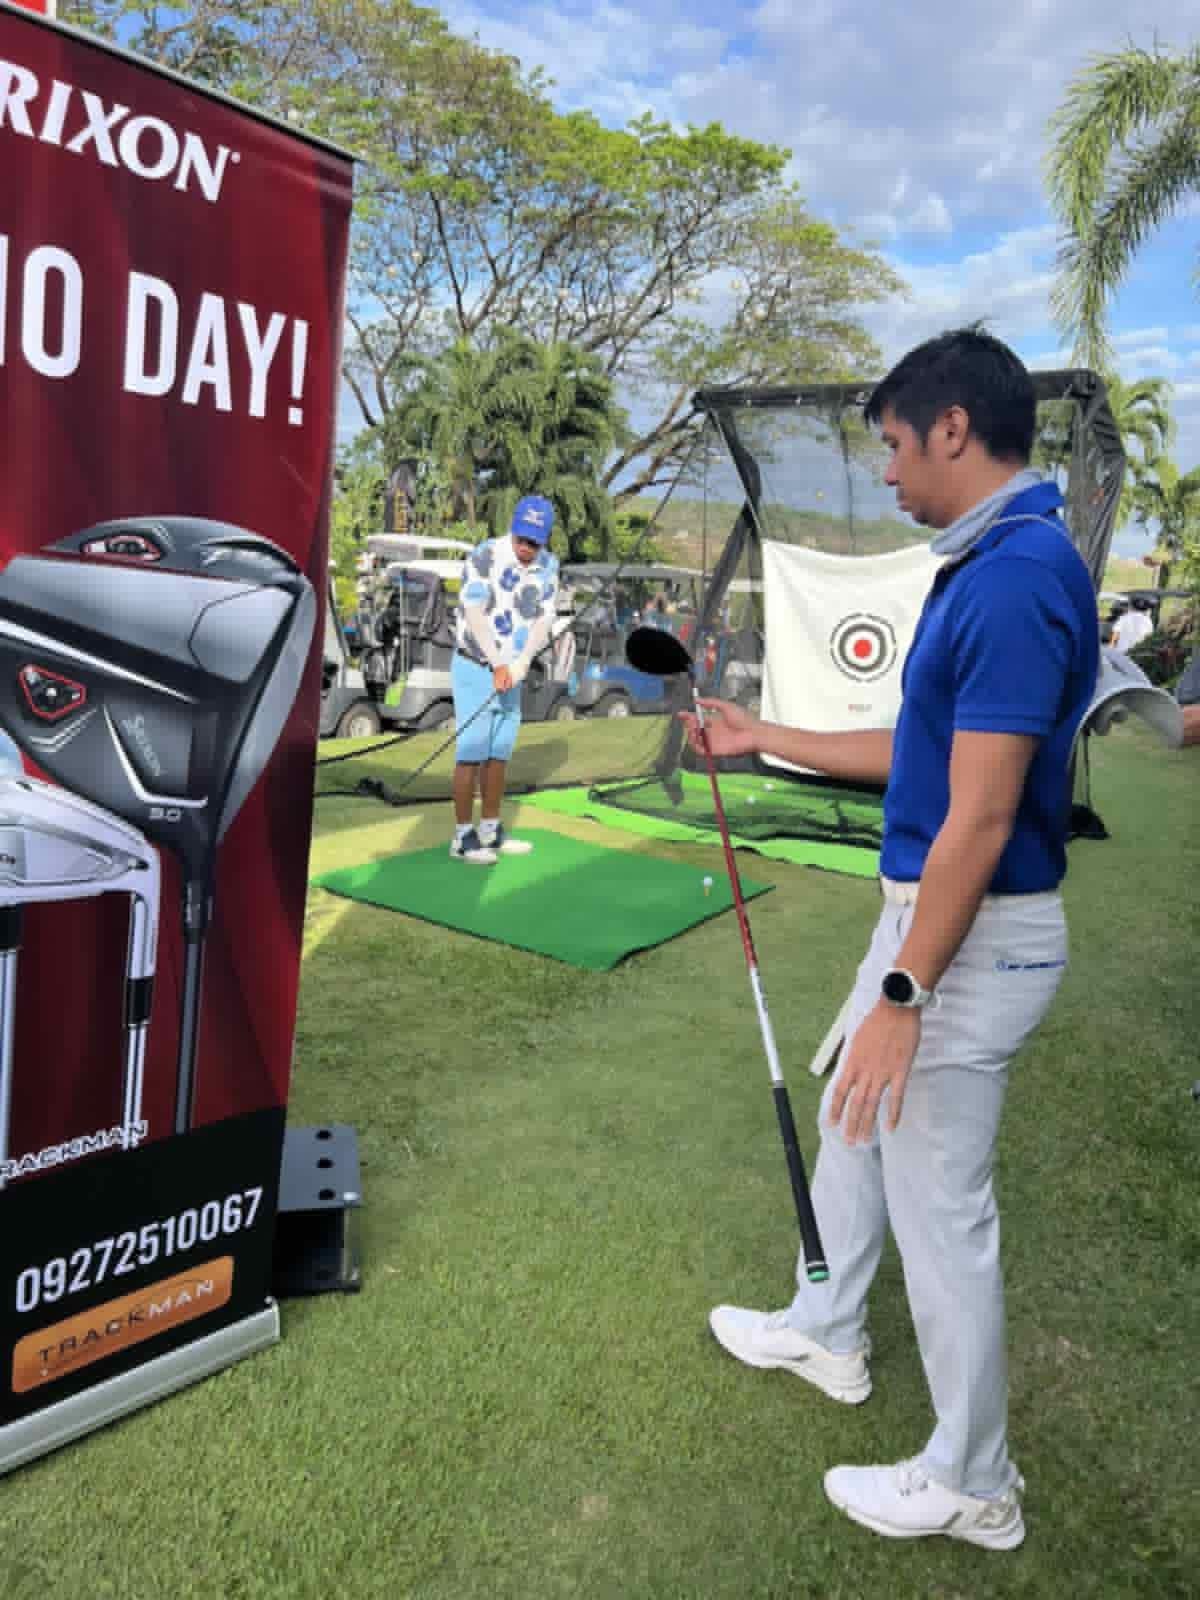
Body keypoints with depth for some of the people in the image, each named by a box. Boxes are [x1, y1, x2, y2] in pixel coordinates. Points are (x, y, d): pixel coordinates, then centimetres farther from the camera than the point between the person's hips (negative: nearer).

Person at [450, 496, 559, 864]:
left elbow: (543, 620, -5)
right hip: (474, 668, -6)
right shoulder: (485, 556, -18)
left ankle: (490, 831, 20)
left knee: (499, 754, 10)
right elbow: (474, 616, -21)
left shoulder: (548, 565, -1)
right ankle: (463, 838, -1)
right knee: (471, 753, -7)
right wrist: (498, 665, -26)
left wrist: (520, 663, -20)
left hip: (511, 672, 6)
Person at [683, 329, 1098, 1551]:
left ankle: (971, 1483, 26)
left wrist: (902, 992, -23)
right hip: (927, 909, 10)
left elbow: (981, 818, -26)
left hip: (974, 938, -10)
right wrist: (764, 739, 20)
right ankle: (826, 1331, 47)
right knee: (851, 1119, 25)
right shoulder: (984, 566, 9)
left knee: (940, 1204, 4)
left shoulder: (1016, 577, -23)